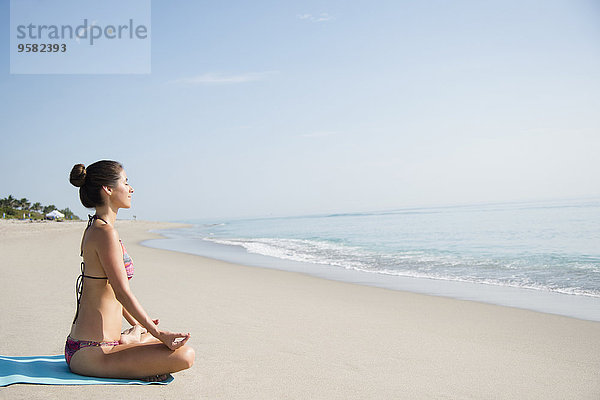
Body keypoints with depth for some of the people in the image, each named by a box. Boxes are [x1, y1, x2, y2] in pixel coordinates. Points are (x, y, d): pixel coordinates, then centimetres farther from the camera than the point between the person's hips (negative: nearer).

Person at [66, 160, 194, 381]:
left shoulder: (93, 229, 14)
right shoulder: (105, 232, -18)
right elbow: (123, 293, -20)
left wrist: (137, 324, 28)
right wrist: (158, 333, -13)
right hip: (90, 354, -10)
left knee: (177, 343, 19)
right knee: (185, 355, -20)